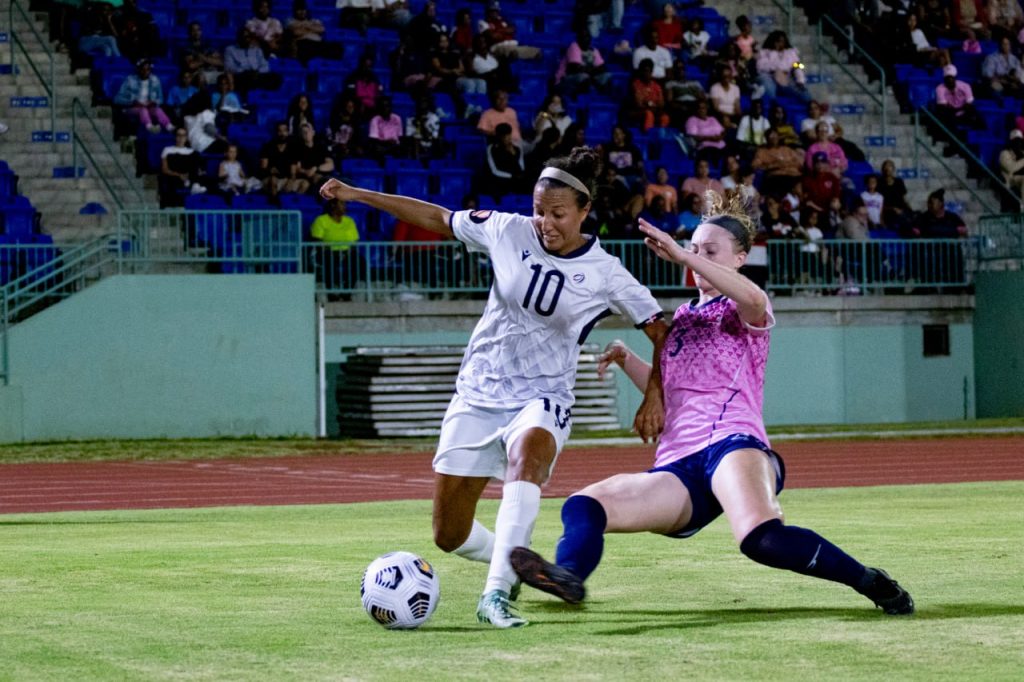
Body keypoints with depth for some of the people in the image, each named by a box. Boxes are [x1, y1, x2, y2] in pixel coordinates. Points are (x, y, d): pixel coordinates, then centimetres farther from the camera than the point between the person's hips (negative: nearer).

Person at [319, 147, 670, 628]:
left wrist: (654, 396, -8)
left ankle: (495, 596, -45)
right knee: (449, 536, 3)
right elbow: (437, 218, 8)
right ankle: (510, 561, 39)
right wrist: (356, 195, 7)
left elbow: (660, 331, 1)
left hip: (541, 399, -3)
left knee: (527, 454, -41)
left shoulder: (605, 274, -9)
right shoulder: (508, 231, -4)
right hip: (477, 394, 3)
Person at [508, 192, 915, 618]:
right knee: (584, 506, -16)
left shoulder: (741, 309, 8)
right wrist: (627, 360, 20)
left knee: (761, 537, -37)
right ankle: (567, 575, -44)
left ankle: (870, 582, -24)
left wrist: (681, 257, -24)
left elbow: (754, 299, -20)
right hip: (677, 466, 7)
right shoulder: (682, 316, 29)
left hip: (732, 445, -7)